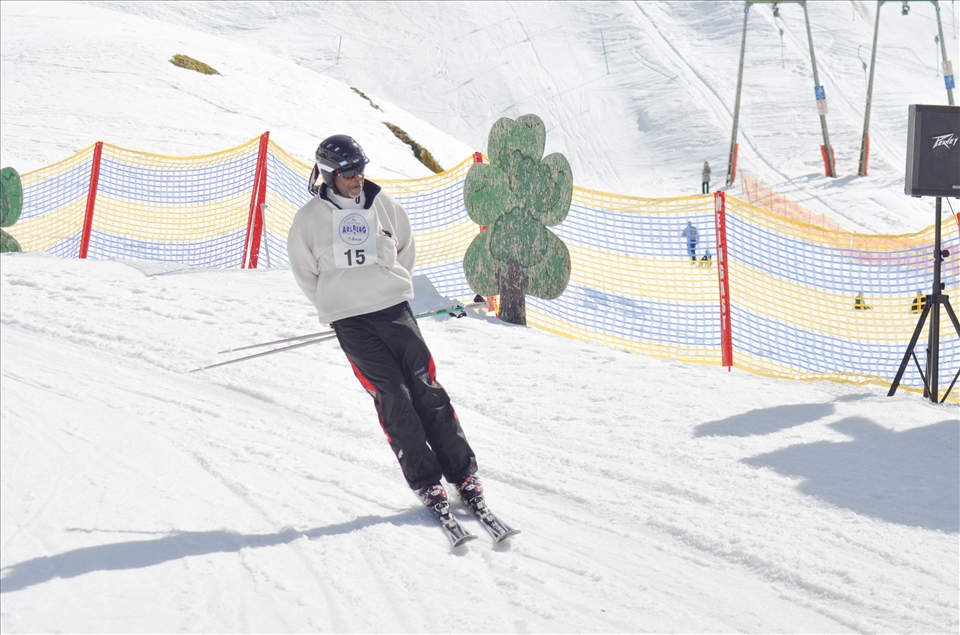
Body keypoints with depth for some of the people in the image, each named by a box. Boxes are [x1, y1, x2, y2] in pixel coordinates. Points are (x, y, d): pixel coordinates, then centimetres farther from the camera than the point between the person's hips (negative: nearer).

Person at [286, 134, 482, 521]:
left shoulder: (382, 203, 5)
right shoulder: (311, 217, -1)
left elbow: (406, 246, 21)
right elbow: (304, 271, 12)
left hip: (394, 310, 2)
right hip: (349, 322, -2)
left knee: (425, 388, -5)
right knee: (392, 394, -11)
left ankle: (464, 473, -1)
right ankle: (425, 482, -7)